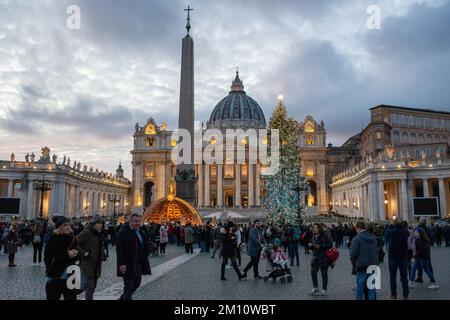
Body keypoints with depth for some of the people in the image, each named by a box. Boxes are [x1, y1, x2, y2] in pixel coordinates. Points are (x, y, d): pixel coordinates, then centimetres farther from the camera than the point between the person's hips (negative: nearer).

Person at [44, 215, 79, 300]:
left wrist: (75, 255, -11)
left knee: (72, 298, 7)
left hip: (69, 278, 4)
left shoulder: (72, 239, 2)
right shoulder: (52, 240, -10)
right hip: (54, 278, -4)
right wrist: (66, 255, -23)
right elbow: (48, 260, -18)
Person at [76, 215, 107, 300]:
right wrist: (83, 253, -22)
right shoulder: (86, 233, -13)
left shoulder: (99, 234, 13)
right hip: (87, 263, -8)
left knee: (93, 286, 15)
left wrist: (103, 255, 14)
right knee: (90, 286, -12)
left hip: (97, 264, 8)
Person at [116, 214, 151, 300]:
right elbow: (119, 249, -21)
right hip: (128, 265, -9)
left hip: (138, 264, 9)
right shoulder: (124, 232, -14)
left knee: (137, 283, 18)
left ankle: (123, 298, 36)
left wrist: (145, 262, 15)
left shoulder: (140, 232, 12)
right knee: (129, 286, 2)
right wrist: (122, 264, -27)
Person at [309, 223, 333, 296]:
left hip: (323, 257, -6)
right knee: (313, 271, 0)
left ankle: (324, 290, 15)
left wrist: (320, 246, -22)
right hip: (315, 256, 6)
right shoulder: (314, 236, 9)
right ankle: (315, 288, 16)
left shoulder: (324, 235, -11)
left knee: (324, 274, 4)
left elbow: (330, 244, -17)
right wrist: (310, 245, -5)